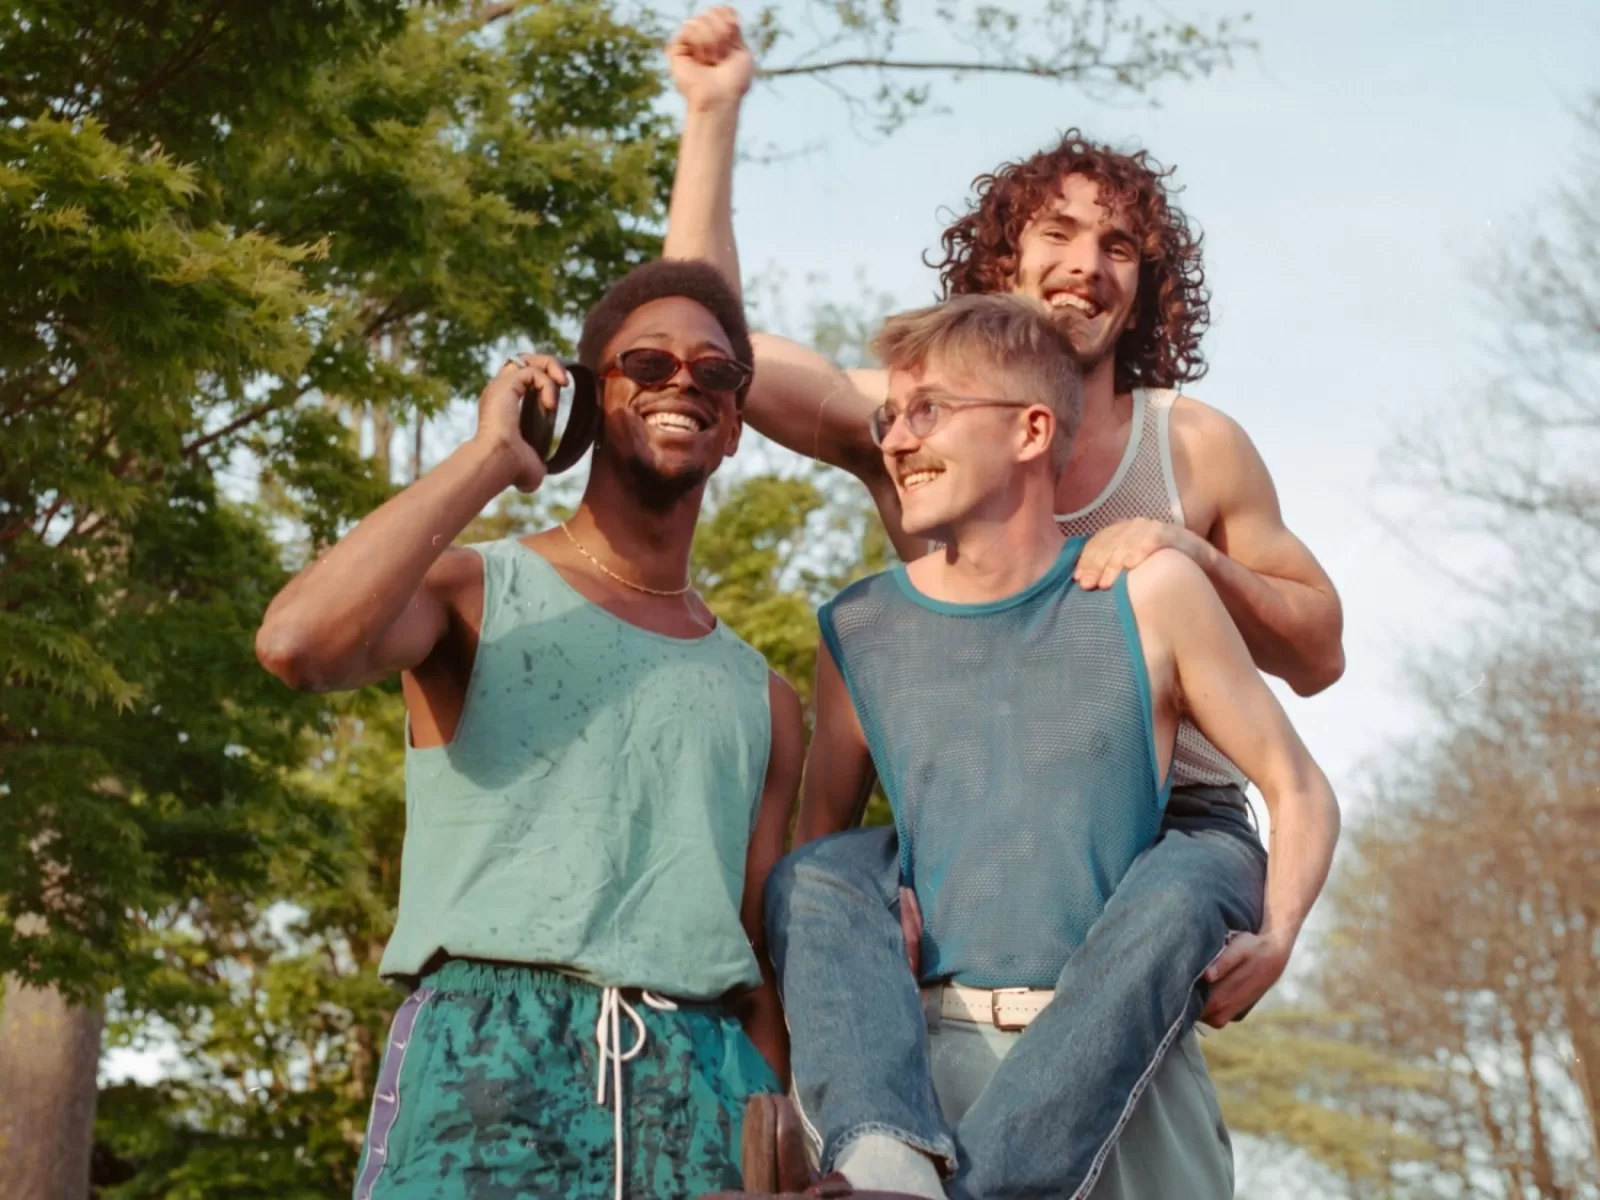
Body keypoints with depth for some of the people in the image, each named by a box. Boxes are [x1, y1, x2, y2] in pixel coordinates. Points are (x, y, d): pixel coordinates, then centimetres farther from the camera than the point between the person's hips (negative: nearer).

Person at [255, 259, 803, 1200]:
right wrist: (489, 459, -5)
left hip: (702, 1083, 4)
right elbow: (297, 644, -14)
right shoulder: (480, 593, 8)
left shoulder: (763, 698, 18)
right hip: (487, 1056, -3)